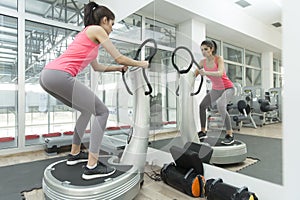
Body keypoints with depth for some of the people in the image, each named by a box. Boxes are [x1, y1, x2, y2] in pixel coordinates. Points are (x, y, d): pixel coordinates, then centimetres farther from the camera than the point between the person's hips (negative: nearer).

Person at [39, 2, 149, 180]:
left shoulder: (87, 33, 30)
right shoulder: (97, 30, 4)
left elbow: (97, 67, 35)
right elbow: (119, 58, 2)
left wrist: (119, 68, 36)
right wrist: (140, 63, 17)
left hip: (47, 74, 10)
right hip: (60, 75, -10)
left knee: (88, 110, 22)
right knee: (101, 112, -3)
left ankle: (75, 153, 29)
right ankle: (92, 166, -5)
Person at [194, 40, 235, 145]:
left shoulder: (219, 59, -22)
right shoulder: (203, 62, -8)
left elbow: (220, 73, -39)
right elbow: (194, 74, -8)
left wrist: (205, 73, -54)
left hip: (227, 88, -6)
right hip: (215, 89, 7)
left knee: (221, 106, -31)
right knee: (202, 106, 4)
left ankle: (230, 135, -18)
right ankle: (203, 132, 19)